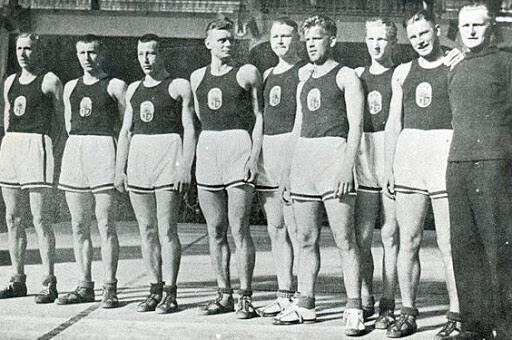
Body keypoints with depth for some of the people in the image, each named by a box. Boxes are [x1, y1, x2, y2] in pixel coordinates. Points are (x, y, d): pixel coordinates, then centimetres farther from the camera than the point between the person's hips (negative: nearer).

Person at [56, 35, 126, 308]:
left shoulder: (115, 86, 2)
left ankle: (110, 288, -2)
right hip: (74, 151, 6)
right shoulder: (70, 87, 18)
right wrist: (81, 139, 11)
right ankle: (84, 287, 13)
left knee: (105, 224, -7)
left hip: (103, 150, -5)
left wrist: (102, 130, -3)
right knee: (79, 226, 6)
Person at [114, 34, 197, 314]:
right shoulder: (133, 89, 17)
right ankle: (155, 291, 14)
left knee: (166, 230, -7)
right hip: (138, 157, 6)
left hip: (168, 155, -6)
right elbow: (126, 130, 19)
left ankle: (170, 294, -1)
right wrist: (119, 169, 11)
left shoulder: (179, 86, 1)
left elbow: (189, 129, -4)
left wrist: (185, 167, -14)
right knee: (147, 230, 6)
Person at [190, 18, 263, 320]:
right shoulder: (197, 77, 15)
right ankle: (224, 295, 16)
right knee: (216, 231, 7)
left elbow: (260, 117, -1)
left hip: (239, 149, -5)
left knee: (239, 229, -8)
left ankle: (246, 297, -1)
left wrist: (254, 156, -12)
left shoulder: (247, 73, 2)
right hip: (207, 150, 5)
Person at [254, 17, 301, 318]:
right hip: (267, 151, 8)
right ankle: (284, 295, 16)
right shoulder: (267, 75, 19)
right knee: (276, 229, 9)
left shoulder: (304, 72, -2)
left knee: (295, 229, -8)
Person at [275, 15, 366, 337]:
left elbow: (356, 125, -8)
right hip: (303, 157, 7)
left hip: (334, 154, -6)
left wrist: (347, 167, -18)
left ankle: (354, 310, -6)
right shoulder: (304, 80, 21)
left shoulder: (346, 76, 1)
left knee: (345, 239, -8)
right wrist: (287, 170, 18)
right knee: (307, 239, 8)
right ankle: (305, 306, 15)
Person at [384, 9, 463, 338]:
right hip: (408, 154, 4)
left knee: (449, 245, -4)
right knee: (408, 242, 6)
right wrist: (389, 166, 11)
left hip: (445, 152, -4)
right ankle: (408, 314, 13)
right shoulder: (403, 72, 15)